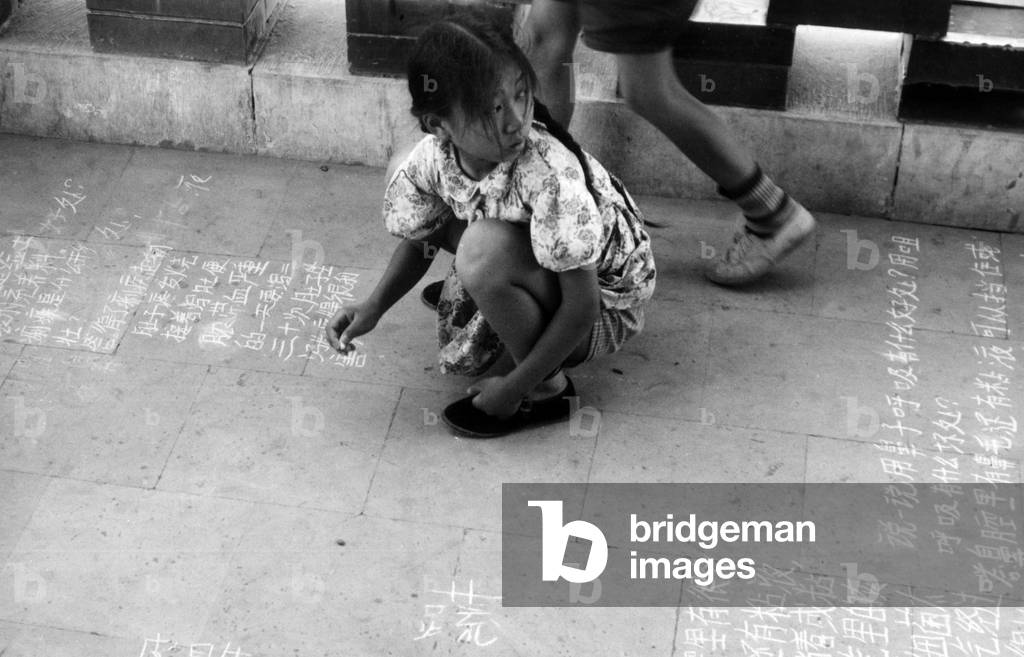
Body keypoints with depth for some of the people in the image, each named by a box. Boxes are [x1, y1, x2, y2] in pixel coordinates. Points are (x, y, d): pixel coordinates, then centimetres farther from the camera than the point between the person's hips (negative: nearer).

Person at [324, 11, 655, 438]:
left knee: (484, 249, -36)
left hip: (604, 311, -6)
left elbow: (582, 309, -30)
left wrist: (515, 387, -24)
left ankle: (545, 390, -13)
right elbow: (420, 240, 3)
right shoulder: (431, 158, -19)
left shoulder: (551, 175, -37)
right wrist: (372, 308, -14)